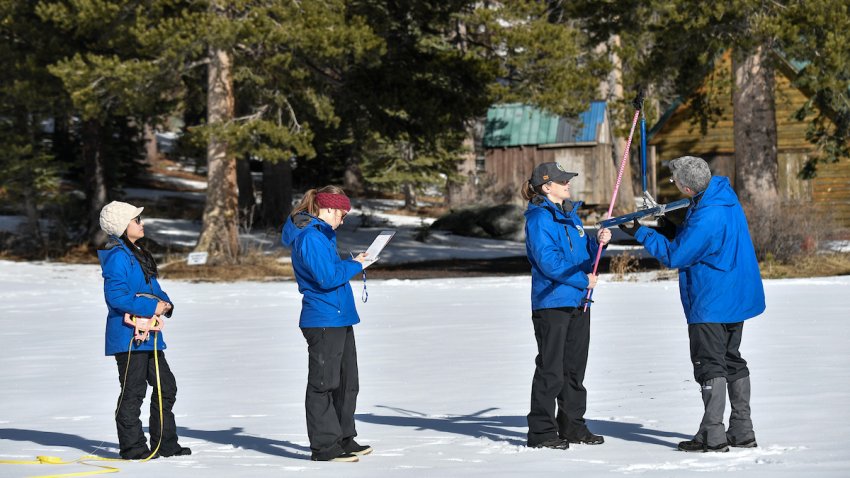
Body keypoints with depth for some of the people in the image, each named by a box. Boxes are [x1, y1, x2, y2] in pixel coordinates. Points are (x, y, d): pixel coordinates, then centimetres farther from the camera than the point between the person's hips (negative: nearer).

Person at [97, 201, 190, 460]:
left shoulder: (137, 254, 18)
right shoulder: (118, 256, -14)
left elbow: (152, 287, 23)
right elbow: (116, 295, -23)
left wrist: (165, 303, 2)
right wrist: (151, 307, -21)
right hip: (129, 335, -10)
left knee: (166, 386, 12)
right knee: (133, 390, -5)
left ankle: (165, 443, 20)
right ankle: (132, 446, 2)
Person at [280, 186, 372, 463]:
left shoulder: (322, 234, 15)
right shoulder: (310, 237, -17)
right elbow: (327, 278, -23)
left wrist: (351, 263, 8)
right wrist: (354, 265, -11)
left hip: (339, 320, 11)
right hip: (323, 322, -11)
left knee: (346, 382, 16)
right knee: (323, 383, -5)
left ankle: (343, 438, 25)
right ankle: (324, 446, -1)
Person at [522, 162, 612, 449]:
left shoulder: (571, 215, 16)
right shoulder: (539, 218, -11)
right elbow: (548, 260, -19)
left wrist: (599, 242, 2)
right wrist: (582, 279, -16)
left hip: (578, 302, 9)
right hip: (551, 302, -9)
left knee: (575, 367, 12)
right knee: (550, 369, -6)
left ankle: (572, 426, 20)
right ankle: (541, 431, -1)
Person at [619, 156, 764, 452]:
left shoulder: (705, 219, -27)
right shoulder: (724, 192, 2)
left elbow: (674, 257, -16)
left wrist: (640, 234, -7)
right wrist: (675, 227, 1)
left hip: (711, 303, -10)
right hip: (737, 298, 10)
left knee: (709, 364, -4)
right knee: (732, 361, 15)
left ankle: (712, 436, -5)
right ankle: (742, 432, 18)